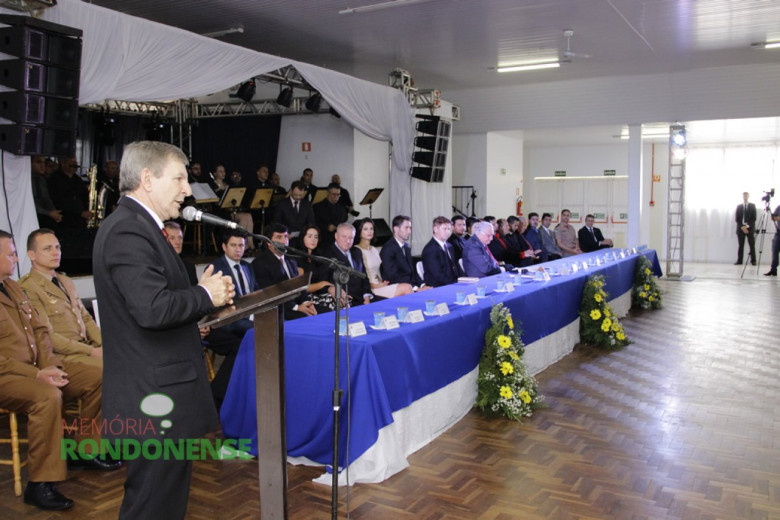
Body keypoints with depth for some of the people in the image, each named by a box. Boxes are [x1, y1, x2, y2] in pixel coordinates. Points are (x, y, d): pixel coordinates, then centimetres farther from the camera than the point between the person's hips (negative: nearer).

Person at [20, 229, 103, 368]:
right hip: (63, 356, -8)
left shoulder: (66, 281, 21)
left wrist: (105, 344, 2)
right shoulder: (27, 287, -7)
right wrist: (91, 351, -15)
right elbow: (46, 336, -13)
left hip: (87, 346, 8)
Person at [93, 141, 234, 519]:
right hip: (155, 402, -11)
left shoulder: (136, 225, 15)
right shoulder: (128, 231, -18)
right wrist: (206, 295, -13)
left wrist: (199, 296, 3)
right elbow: (153, 309, -29)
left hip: (156, 397, 11)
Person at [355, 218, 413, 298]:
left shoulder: (375, 250, 20)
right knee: (406, 288, -20)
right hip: (369, 289, -7)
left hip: (379, 285, 7)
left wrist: (381, 282, 2)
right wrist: (373, 285, -11)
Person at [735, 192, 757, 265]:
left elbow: (754, 218, -1)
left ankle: (753, 261, -2)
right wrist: (742, 227, -8)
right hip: (741, 228, 1)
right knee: (740, 245, 1)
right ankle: (739, 260, 3)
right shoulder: (739, 206, 10)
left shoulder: (752, 206, 7)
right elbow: (736, 218, 4)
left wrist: (747, 226, -11)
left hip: (750, 228, -1)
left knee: (752, 245, -4)